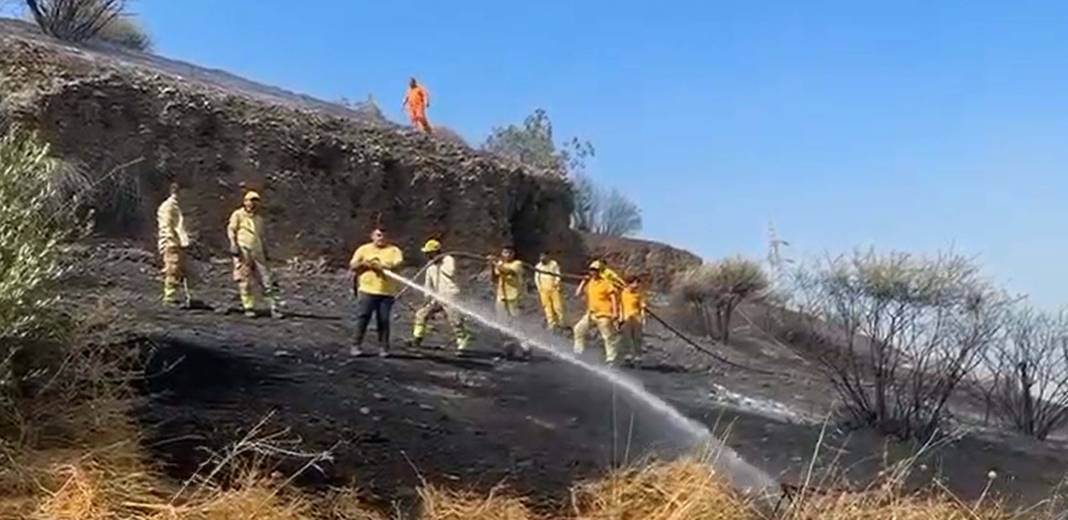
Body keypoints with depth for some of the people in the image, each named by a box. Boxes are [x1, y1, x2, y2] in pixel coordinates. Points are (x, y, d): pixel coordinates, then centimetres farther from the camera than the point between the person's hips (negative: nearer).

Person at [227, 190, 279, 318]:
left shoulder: (259, 218, 22)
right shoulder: (238, 215, 6)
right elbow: (231, 230, 0)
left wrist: (266, 253, 21)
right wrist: (234, 246, -13)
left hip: (258, 252, 5)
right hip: (244, 251, -5)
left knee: (265, 280, -1)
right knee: (245, 280, -4)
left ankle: (273, 308, -2)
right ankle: (248, 307, 3)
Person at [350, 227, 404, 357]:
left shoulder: (394, 250, 8)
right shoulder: (363, 249, 11)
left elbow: (399, 264, -9)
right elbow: (352, 266, 9)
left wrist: (382, 266, -20)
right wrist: (363, 263, -9)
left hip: (387, 292, 0)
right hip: (367, 290, 0)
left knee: (383, 320, 2)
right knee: (362, 318, -2)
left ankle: (383, 347, 10)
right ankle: (356, 345, 5)